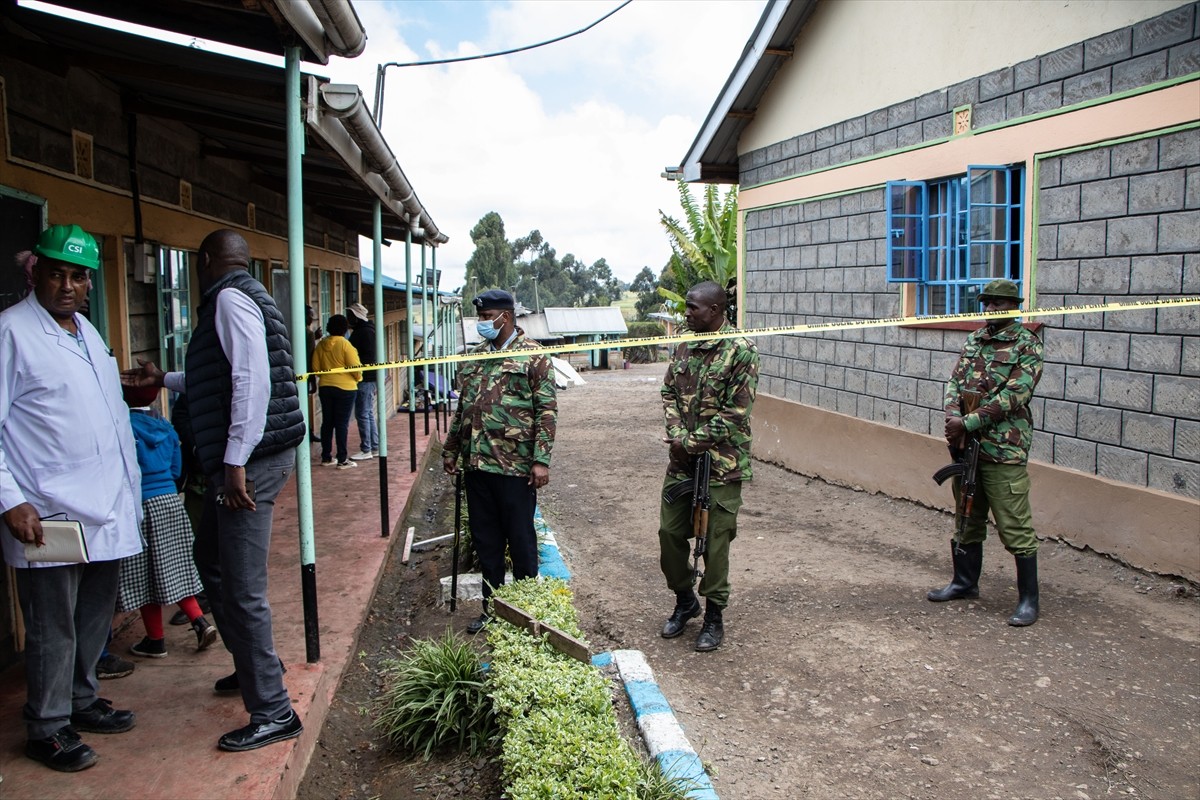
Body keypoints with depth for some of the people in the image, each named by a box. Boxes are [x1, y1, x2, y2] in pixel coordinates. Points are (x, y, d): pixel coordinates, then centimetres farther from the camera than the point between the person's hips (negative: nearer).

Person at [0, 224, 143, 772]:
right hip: (48, 516, -7)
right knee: (53, 629, 4)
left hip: (106, 510, 7)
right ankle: (47, 730, 19)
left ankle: (81, 702, 34)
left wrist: (130, 486, 19)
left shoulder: (89, 333, 16)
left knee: (95, 617, 17)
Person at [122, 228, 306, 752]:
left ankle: (272, 713, 3)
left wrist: (235, 460, -26)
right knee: (210, 558, 25)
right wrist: (163, 380, 43)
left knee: (243, 589, -6)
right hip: (233, 459, 11)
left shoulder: (230, 299, -12)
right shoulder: (236, 299, 20)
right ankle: (255, 664, 39)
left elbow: (253, 380, -25)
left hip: (251, 460, -11)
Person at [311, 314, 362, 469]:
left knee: (327, 422, 11)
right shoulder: (345, 344, -13)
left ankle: (326, 458, 17)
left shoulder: (321, 344, 3)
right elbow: (355, 367, -12)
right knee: (342, 424, -2)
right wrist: (358, 378, 8)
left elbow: (316, 368, 8)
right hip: (345, 387, -5)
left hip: (325, 387, 5)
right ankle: (342, 460, 0)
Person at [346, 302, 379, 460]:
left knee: (362, 414, -7)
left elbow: (368, 357, -21)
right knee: (368, 414, 14)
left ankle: (366, 450, -4)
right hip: (369, 378, 10)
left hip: (365, 378, -10)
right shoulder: (366, 330, 18)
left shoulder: (364, 332, -13)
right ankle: (374, 447, 18)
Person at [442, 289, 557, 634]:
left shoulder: (532, 356, -5)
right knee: (485, 540, 14)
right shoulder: (474, 357, 13)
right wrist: (450, 449, 18)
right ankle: (491, 606, 27)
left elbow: (546, 411, -10)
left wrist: (541, 460, -16)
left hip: (515, 466, -6)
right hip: (476, 464, 6)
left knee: (521, 540, 5)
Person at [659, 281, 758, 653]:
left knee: (715, 542, 3)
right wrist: (677, 437, -7)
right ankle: (685, 601, 32)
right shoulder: (683, 346, 8)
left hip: (721, 464, -6)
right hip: (680, 460, 6)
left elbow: (735, 413, -15)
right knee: (669, 531, 10)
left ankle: (714, 616, 20)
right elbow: (669, 393, 9)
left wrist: (693, 443, -13)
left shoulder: (741, 351, -12)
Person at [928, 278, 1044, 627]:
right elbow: (954, 382, 7)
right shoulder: (973, 340, 13)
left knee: (1015, 526, -3)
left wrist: (968, 423, -19)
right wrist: (953, 418, -12)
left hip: (1004, 451, -7)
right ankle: (965, 581, 32)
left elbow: (1012, 397, -16)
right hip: (965, 445, 7)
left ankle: (1028, 599, 7)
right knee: (968, 518, 18)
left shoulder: (1027, 345, -6)